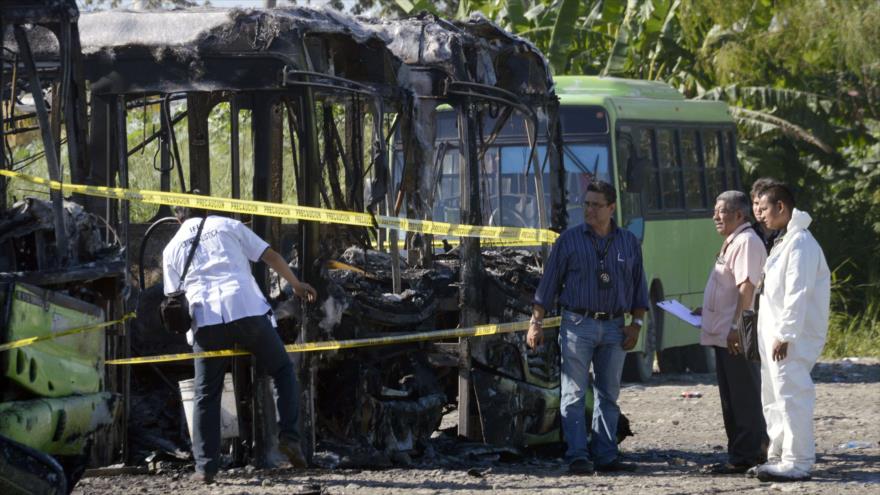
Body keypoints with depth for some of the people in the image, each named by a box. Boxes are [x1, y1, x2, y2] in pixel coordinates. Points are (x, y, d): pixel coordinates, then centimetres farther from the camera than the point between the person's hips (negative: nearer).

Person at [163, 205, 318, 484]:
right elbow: (270, 256, 15)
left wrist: (186, 325, 28)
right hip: (247, 309, -1)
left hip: (206, 318, 1)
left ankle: (206, 467, 5)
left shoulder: (172, 249, 20)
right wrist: (296, 284, 25)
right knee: (282, 370, 18)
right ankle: (289, 437, 3)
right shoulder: (227, 226, 18)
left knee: (206, 395, 11)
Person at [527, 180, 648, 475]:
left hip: (614, 328, 3)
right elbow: (548, 284, 3)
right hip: (577, 325, -3)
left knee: (609, 395, 5)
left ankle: (605, 455, 9)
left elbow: (639, 288, 15)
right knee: (574, 393, -6)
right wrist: (536, 322, -2)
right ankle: (577, 456, -7)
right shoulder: (569, 240, 2)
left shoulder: (629, 243, 10)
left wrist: (636, 324, 5)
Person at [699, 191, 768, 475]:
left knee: (744, 398, -7)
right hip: (723, 335, 11)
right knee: (731, 400, 14)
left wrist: (736, 326, -26)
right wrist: (708, 313, 22)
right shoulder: (732, 242, 19)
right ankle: (738, 455, 19)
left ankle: (746, 457, -5)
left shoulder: (747, 242, -13)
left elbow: (746, 287, -22)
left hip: (736, 337, -11)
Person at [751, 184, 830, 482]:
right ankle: (779, 456, 23)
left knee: (791, 396, -11)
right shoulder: (783, 242, 19)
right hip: (774, 335, 11)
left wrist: (785, 335, -23)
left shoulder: (800, 243, -14)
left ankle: (798, 463, -11)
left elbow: (797, 293, -20)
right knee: (773, 399, 15)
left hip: (792, 338, -11)